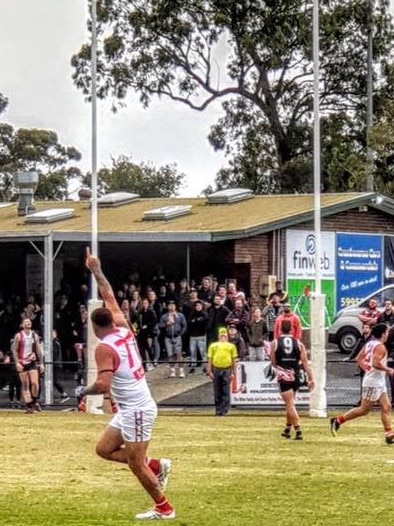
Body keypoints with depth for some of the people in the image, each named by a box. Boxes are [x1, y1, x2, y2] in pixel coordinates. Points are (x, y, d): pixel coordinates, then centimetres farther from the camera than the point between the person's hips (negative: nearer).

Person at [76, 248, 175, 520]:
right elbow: (110, 297, 18)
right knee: (104, 449, 15)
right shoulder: (124, 330, 5)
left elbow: (103, 385, -27)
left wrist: (83, 391, -8)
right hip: (132, 408, 9)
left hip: (136, 409, -9)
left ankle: (164, 508, 11)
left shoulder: (104, 348, -18)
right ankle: (156, 466, 17)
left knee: (136, 464, 1)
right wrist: (96, 270, 25)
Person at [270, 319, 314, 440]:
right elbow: (305, 362, -1)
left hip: (283, 377, -4)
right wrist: (310, 378, -2)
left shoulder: (274, 343, -2)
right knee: (290, 404, 20)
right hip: (296, 377, 4)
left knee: (290, 404, -8)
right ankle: (287, 429, 31)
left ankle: (298, 430, -21)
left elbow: (273, 362, 5)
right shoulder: (298, 343, 4)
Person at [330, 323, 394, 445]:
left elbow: (359, 359, 12)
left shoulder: (369, 344, 10)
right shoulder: (380, 347, -16)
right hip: (373, 383, -10)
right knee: (364, 410, -3)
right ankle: (338, 420, 3)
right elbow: (376, 363, -27)